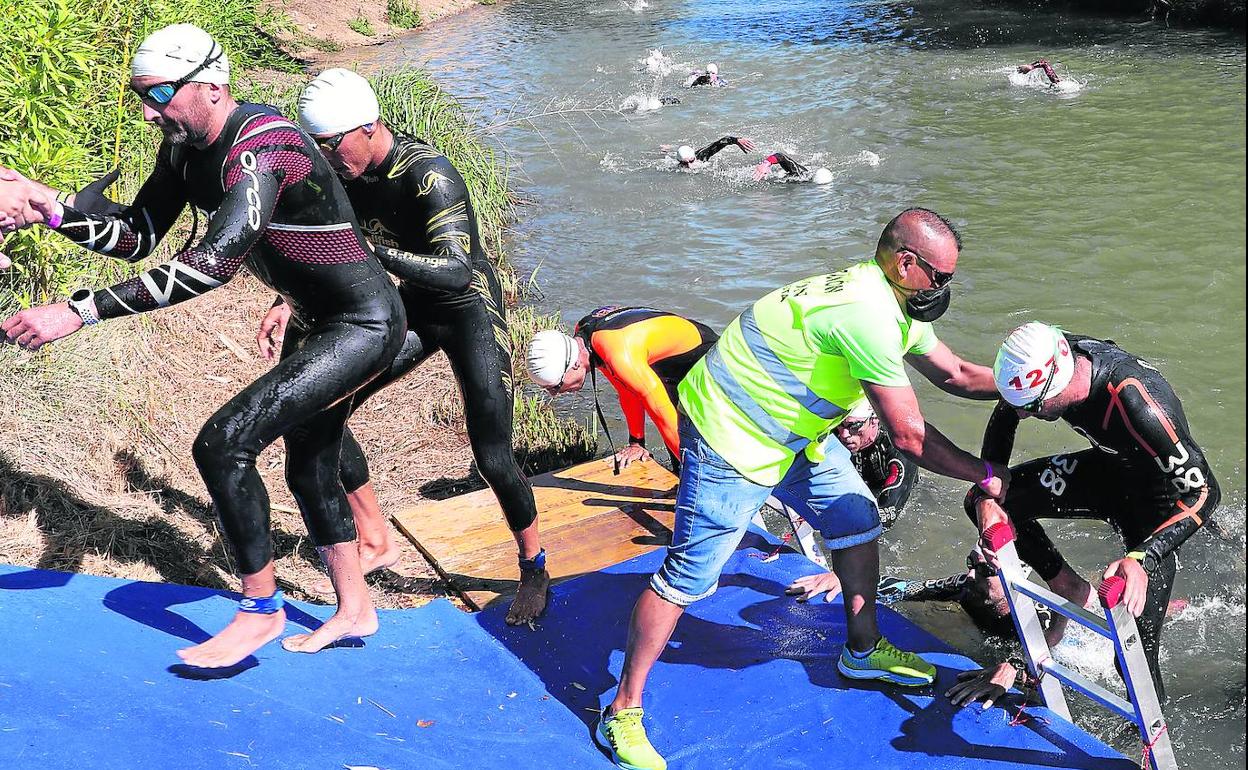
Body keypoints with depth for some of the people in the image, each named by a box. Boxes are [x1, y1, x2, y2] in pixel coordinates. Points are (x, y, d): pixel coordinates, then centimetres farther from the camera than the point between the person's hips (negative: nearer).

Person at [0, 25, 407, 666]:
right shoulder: (184, 150, 0)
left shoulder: (261, 146, -30)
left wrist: (80, 311, -43)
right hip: (315, 324, 10)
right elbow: (137, 237, 7)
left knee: (222, 443, -18)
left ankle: (260, 612, -3)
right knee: (309, 471, 20)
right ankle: (354, 611, 39)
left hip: (363, 326, -10)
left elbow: (216, 260, -41)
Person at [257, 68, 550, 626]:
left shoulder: (428, 175, -30)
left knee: (492, 458, -12)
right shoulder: (347, 171, -7)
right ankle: (377, 543, 14)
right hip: (413, 308, 7)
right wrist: (287, 303, -7)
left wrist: (372, 249, -46)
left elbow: (457, 273, -40)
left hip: (471, 310, -7)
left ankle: (534, 568, 15)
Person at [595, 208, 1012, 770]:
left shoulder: (890, 302, 4)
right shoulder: (869, 317, -29)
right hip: (731, 437, -10)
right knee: (689, 574, -6)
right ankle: (622, 713, 5)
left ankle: (863, 650, 37)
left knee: (858, 519, 16)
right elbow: (909, 435, -25)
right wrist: (985, 476, -13)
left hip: (790, 429, 10)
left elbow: (955, 375, 15)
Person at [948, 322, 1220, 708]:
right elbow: (1003, 419, -2)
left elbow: (1205, 491, -36)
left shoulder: (1136, 404, -42)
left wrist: (1141, 559, -47)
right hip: (1109, 468, 7)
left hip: (1158, 497, -7)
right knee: (981, 502, -2)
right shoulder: (1051, 360, -22)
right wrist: (988, 497, -14)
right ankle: (1075, 596, 8)